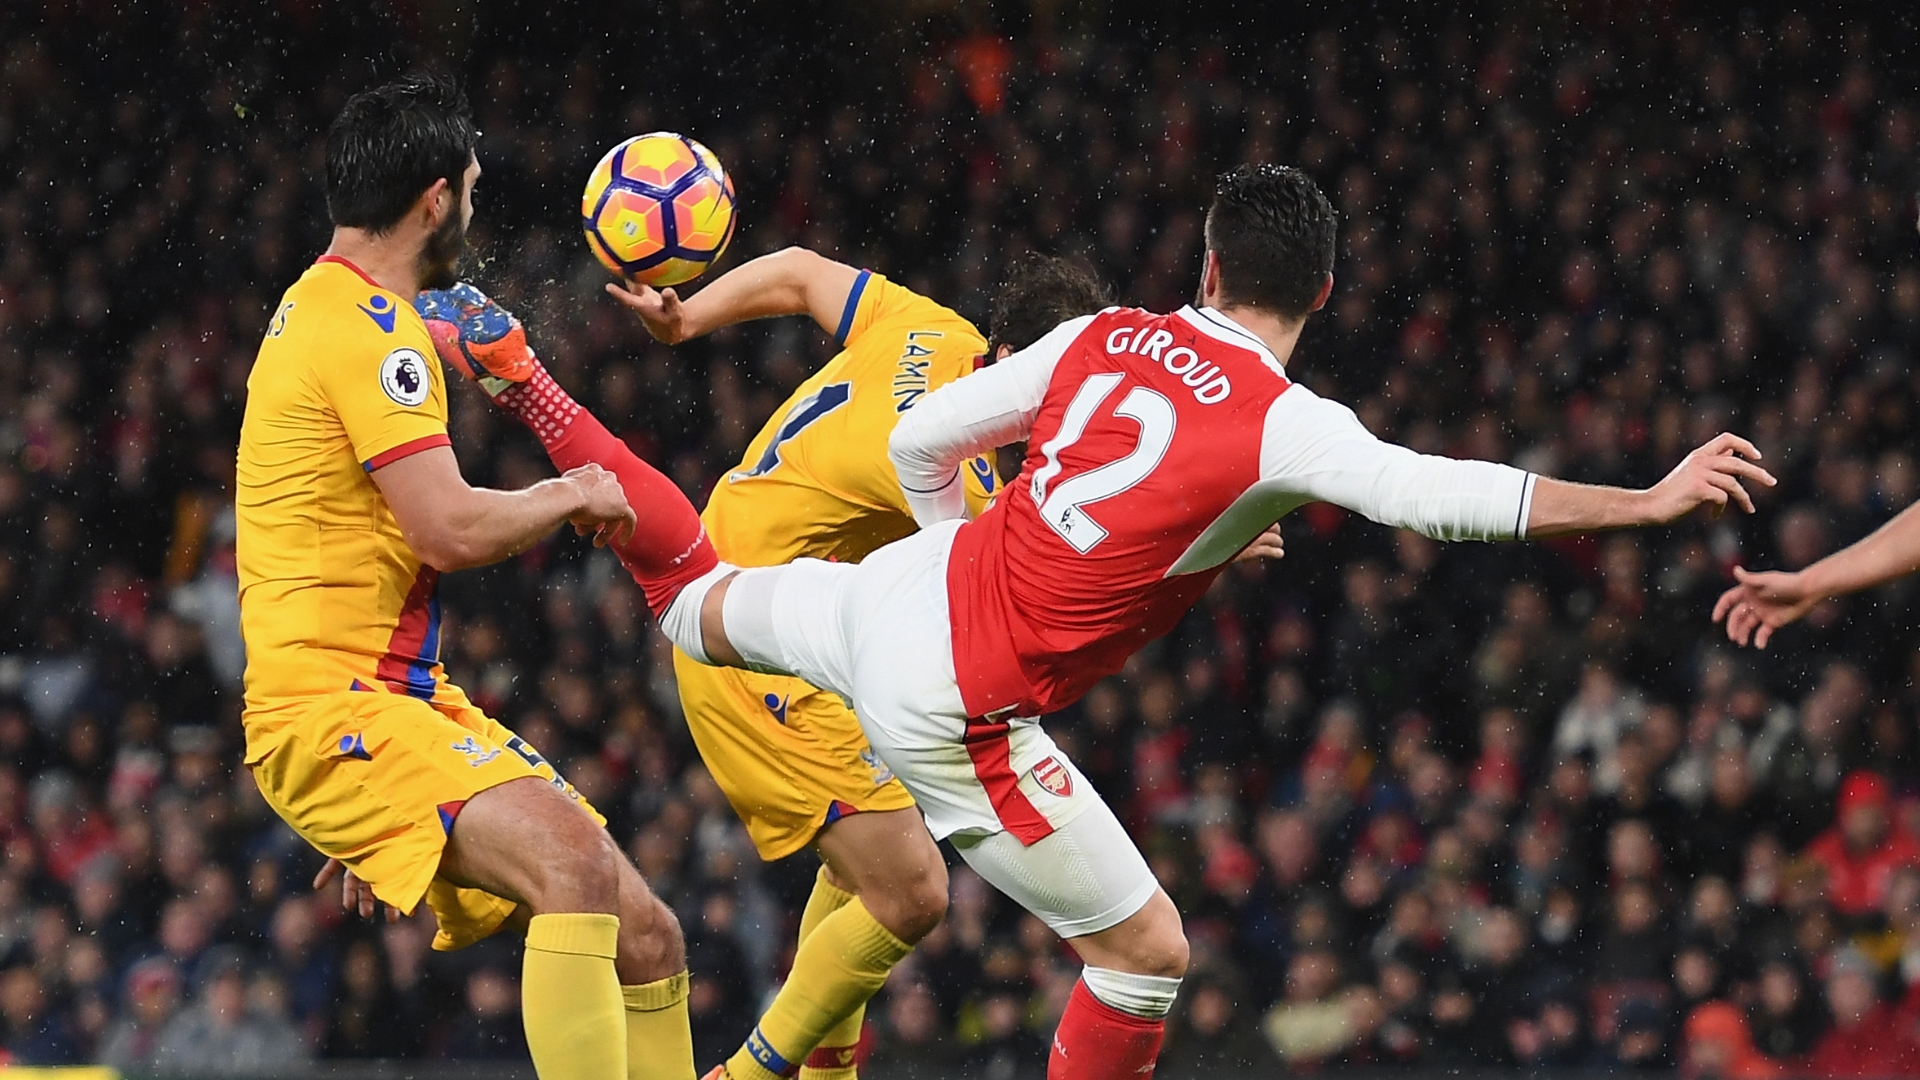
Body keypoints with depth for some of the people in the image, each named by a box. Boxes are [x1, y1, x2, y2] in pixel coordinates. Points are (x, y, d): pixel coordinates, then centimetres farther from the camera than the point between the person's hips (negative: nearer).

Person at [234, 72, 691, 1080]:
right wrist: (569, 495, -3)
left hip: (406, 702, 10)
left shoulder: (322, 308, 21)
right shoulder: (369, 327, -13)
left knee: (646, 939, 3)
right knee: (577, 862, -33)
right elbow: (450, 530, -19)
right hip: (333, 706, -10)